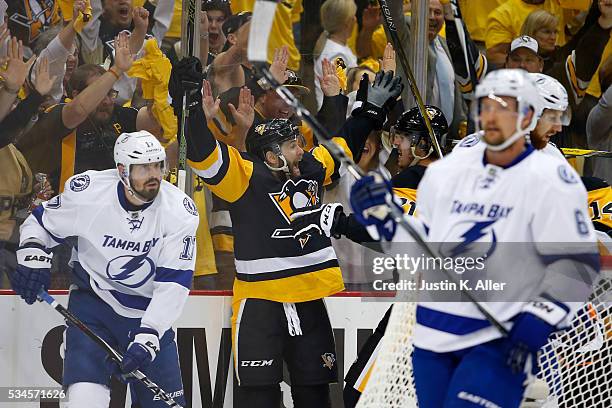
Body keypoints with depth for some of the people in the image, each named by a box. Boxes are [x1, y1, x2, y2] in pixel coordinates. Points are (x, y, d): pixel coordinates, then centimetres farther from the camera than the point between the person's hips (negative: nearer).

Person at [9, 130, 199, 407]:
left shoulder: (180, 211, -15)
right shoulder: (87, 192, -16)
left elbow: (174, 282, -16)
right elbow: (41, 222, 2)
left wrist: (148, 335, -25)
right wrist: (32, 256, -18)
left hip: (150, 311, 2)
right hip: (94, 301, -2)